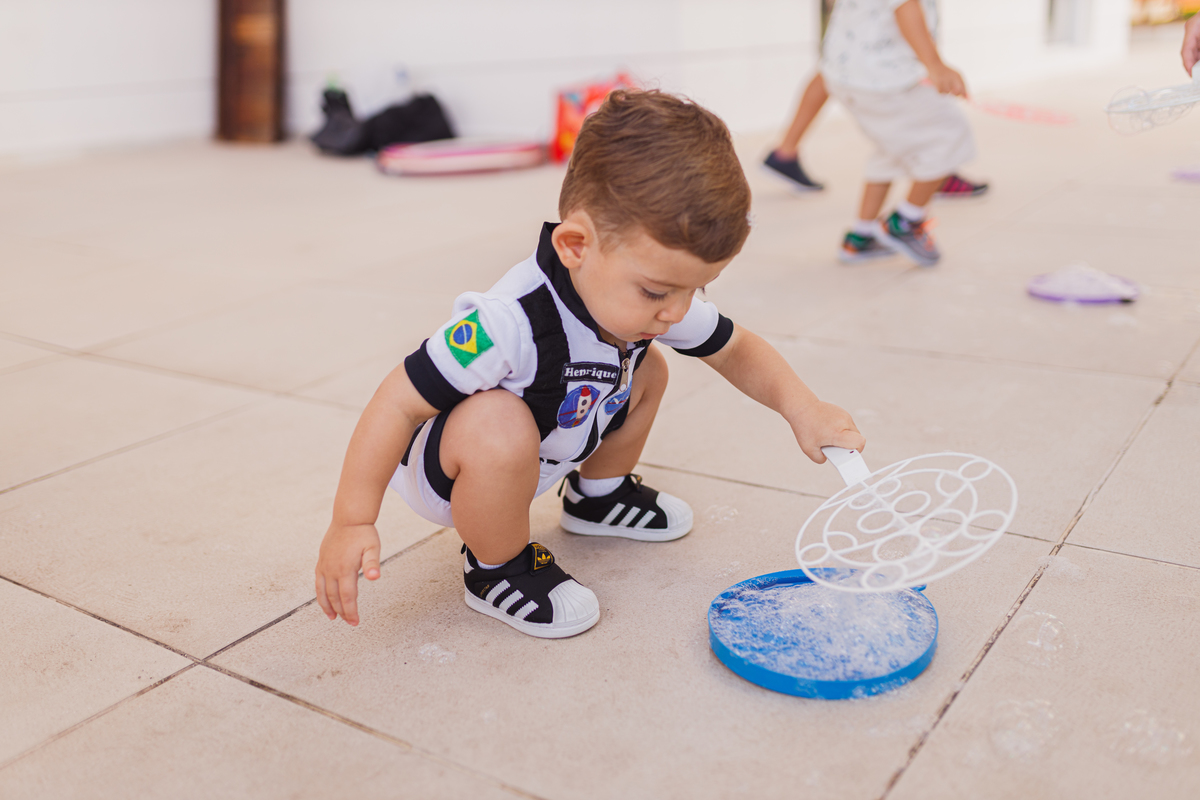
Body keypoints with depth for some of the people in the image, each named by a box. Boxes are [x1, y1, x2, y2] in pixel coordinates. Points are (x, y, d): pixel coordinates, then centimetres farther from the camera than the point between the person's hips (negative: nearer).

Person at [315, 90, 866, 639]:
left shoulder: (661, 300, -17)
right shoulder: (512, 323, -40)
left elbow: (736, 350, 0)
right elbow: (400, 403, -33)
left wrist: (800, 407, -17)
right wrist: (352, 523, -30)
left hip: (542, 454, 7)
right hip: (443, 466, -7)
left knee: (647, 369, 2)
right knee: (500, 428, -39)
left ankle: (598, 494, 27)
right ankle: (496, 568, -9)